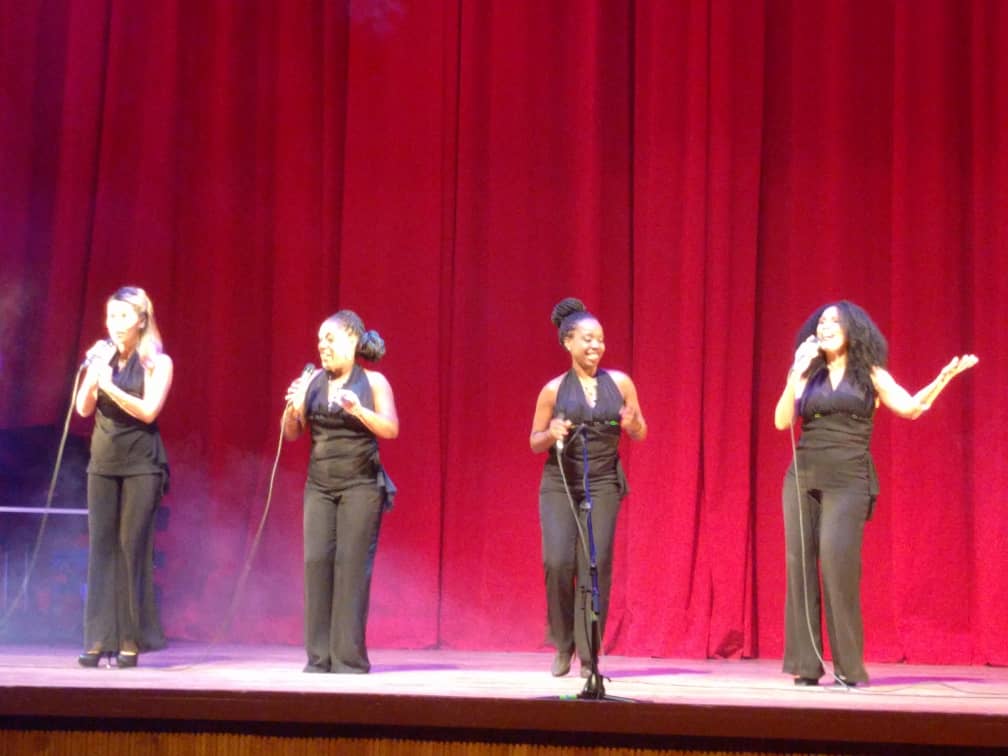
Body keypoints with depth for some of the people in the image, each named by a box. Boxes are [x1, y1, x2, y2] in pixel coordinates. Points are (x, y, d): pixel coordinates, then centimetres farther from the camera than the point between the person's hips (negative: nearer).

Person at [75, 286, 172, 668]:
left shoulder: (157, 362, -2)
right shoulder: (102, 357, 9)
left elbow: (148, 410, -13)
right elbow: (84, 409, 4)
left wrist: (110, 385, -19)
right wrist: (93, 376, -11)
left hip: (141, 463, -4)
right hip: (103, 460, 4)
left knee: (133, 547, -6)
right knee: (101, 547, -1)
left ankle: (131, 641, -2)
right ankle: (99, 639, -1)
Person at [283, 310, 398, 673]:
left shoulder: (373, 382, -1)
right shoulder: (312, 381, 7)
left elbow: (391, 429, -11)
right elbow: (292, 433, 7)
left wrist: (358, 410, -25)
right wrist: (292, 408, -13)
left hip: (360, 485, -4)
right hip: (319, 485, 4)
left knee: (351, 565, -7)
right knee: (316, 562, -2)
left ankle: (349, 657, -3)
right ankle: (319, 657, 3)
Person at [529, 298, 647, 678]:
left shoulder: (620, 383, 4)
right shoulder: (553, 389, 1)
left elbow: (641, 434, 11)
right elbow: (534, 443, 8)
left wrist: (632, 424, -13)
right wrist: (551, 434, -15)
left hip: (603, 485, 1)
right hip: (559, 484, -1)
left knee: (596, 566, -5)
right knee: (558, 562, -12)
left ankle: (589, 656, 4)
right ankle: (563, 644, 11)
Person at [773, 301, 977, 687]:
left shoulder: (870, 374, 8)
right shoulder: (808, 375, 15)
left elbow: (911, 407, -4)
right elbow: (782, 421, 4)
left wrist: (944, 378, -19)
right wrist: (795, 374, -5)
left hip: (848, 480, -3)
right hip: (802, 477, 3)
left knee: (837, 563, -16)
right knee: (800, 563, -3)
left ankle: (848, 667, -10)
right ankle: (806, 665, 1)